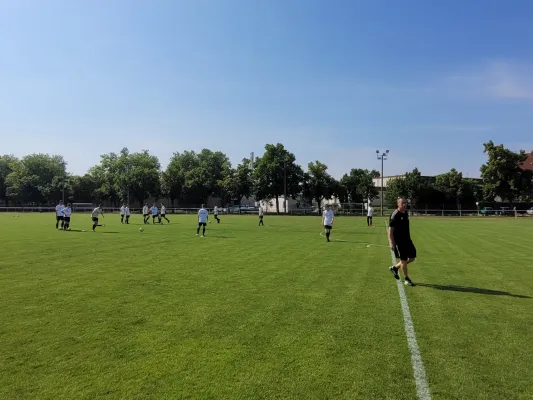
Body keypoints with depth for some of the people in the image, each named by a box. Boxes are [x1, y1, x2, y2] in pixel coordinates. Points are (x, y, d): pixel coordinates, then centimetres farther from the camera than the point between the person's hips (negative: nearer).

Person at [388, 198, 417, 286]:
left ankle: (395, 268, 26)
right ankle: (407, 279, 17)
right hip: (398, 241, -8)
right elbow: (390, 229, -17)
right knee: (403, 260, 1)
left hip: (407, 239, 8)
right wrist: (391, 242, -21)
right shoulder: (395, 215, -16)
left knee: (412, 257, 10)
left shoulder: (406, 213, 8)